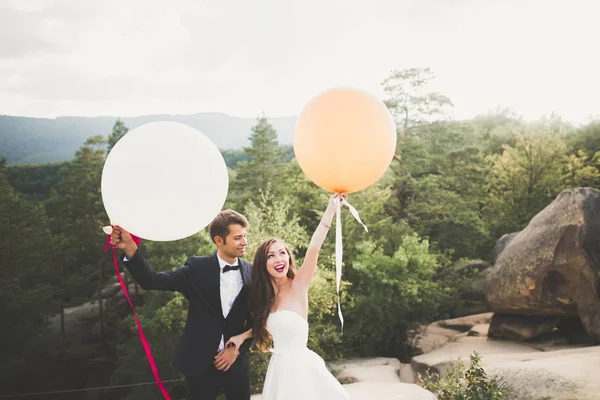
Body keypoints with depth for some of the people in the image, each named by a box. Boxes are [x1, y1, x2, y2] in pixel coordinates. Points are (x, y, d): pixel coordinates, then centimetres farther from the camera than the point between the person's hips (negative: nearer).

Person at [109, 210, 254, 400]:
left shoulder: (252, 272, -2)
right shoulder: (198, 268, -7)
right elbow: (153, 281, -14)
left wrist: (238, 346, -5)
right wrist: (130, 248, -28)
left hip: (237, 362, 2)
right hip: (201, 363, -1)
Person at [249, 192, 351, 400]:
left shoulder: (297, 286, -12)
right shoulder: (266, 295, 5)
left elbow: (314, 248, -27)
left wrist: (331, 208, -35)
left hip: (299, 365, -6)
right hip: (278, 366, 6)